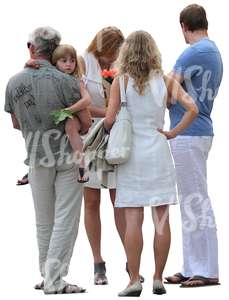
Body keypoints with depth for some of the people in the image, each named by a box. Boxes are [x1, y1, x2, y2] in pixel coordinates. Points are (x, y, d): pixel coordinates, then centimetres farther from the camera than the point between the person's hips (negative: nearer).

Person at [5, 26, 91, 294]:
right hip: (67, 156, -4)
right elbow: (85, 123, -12)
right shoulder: (64, 81, -16)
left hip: (36, 158, 4)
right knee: (65, 219, -1)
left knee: (44, 221, 15)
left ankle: (46, 275, 23)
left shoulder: (14, 83, -4)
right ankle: (54, 280, -3)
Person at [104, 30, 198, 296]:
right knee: (161, 219, 6)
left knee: (133, 220, -1)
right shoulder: (165, 80, 1)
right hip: (158, 152, 1)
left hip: (130, 153, -1)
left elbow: (110, 120, -9)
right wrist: (173, 133, 1)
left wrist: (111, 129, 12)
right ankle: (158, 279, 8)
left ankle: (134, 280, -2)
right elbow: (192, 109, -8)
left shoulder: (120, 81, -5)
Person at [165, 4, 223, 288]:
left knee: (195, 203, -5)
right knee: (192, 203, 13)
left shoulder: (195, 53, -15)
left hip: (187, 135, -10)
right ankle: (192, 268, 18)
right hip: (199, 131, 10)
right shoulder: (214, 52, 16)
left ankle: (206, 271, -1)